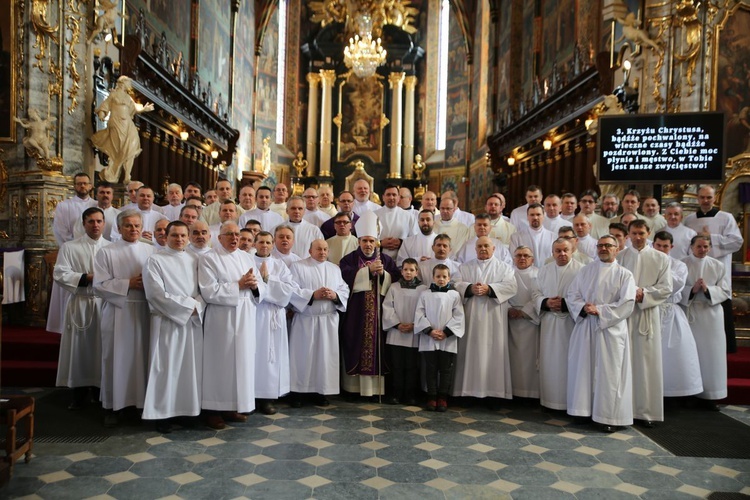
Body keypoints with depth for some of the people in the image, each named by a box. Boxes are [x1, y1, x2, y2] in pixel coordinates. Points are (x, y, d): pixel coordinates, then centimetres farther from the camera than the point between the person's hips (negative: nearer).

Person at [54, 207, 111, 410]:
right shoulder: (69, 247, 2)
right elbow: (60, 274, -7)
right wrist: (87, 278, -14)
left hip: (106, 304, 1)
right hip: (80, 304, -1)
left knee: (104, 348, 7)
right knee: (80, 348, 4)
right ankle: (79, 394, 17)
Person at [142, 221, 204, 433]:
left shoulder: (194, 260, 12)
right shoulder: (155, 260, -2)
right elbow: (156, 294, -12)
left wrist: (197, 307, -13)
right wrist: (187, 305, -13)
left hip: (193, 322, 4)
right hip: (167, 322, -4)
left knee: (192, 366, 7)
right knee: (167, 367, -1)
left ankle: (191, 408, 16)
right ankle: (163, 414, 8)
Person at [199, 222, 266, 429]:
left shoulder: (247, 257, 13)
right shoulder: (209, 259, -4)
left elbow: (262, 288, 11)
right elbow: (209, 292, -16)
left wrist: (254, 285, -11)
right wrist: (239, 285, -16)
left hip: (246, 320, 6)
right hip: (222, 321, -6)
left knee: (242, 361, 10)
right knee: (221, 363, -1)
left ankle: (233, 407, 22)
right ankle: (215, 410, 10)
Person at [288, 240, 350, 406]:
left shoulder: (335, 269, 14)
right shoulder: (297, 267, 0)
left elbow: (345, 291, 8)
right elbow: (292, 291, -11)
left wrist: (335, 295, -12)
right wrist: (313, 295, -18)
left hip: (328, 321, 4)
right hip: (305, 320, -3)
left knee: (326, 355, 5)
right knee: (302, 355, 0)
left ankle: (322, 391, 15)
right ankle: (297, 391, 10)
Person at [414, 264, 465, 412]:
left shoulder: (454, 295, 2)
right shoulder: (425, 294, 4)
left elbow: (458, 317, -2)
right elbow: (419, 315, -1)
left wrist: (446, 332, -11)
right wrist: (430, 331, -12)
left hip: (448, 340, 0)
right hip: (428, 340, 0)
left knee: (446, 369, 6)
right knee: (430, 369, 7)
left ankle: (443, 397, 17)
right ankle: (432, 397, 16)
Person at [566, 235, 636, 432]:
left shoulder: (624, 275, 1)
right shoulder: (585, 271, 10)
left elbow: (626, 304, -9)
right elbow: (571, 294, 5)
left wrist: (599, 310, -15)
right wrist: (583, 307, -13)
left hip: (611, 329, -3)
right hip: (585, 328, 3)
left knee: (609, 373, -1)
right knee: (583, 368, 6)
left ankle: (611, 416, 8)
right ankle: (586, 409, 17)